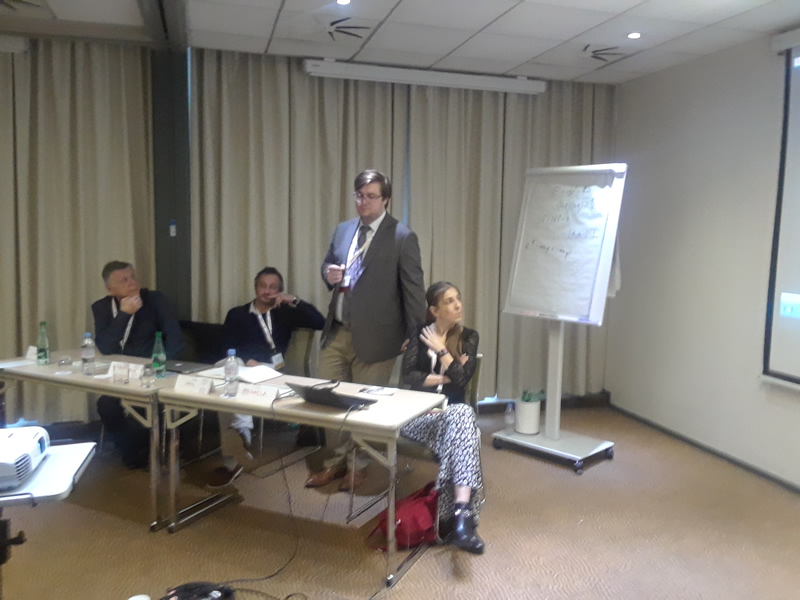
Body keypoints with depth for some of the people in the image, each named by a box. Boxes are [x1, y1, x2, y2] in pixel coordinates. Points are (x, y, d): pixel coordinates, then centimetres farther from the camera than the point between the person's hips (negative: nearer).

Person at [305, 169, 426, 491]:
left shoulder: (403, 237, -9)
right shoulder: (343, 230, 10)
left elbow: (413, 290, -8)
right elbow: (328, 264, 22)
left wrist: (415, 338, -8)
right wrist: (329, 274, -4)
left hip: (373, 336, -6)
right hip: (337, 332, 6)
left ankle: (357, 466, 28)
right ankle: (337, 461, 30)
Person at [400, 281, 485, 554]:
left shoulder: (468, 337, 9)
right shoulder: (420, 334, 8)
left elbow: (462, 379, -7)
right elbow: (408, 376, -6)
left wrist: (441, 350, -5)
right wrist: (446, 377, -6)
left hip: (454, 410, 1)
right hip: (418, 413, -1)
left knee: (463, 415, -37)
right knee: (460, 420, -35)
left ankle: (460, 515, -48)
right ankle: (461, 514, -36)